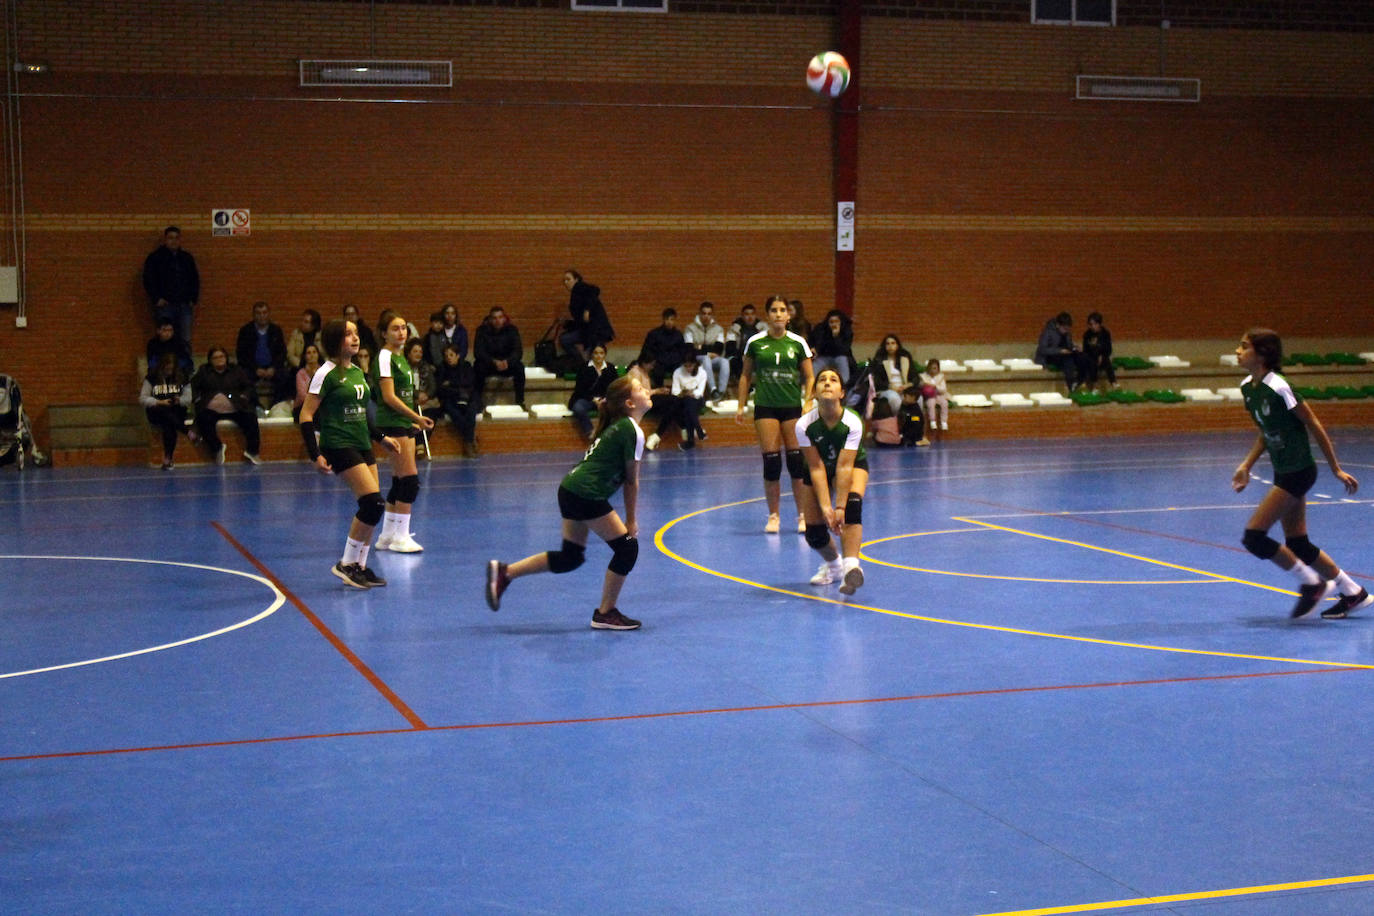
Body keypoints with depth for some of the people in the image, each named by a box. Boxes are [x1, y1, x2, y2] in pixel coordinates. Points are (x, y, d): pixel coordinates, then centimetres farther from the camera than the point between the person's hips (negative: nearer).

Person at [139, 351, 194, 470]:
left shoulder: (182, 378, 9)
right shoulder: (152, 378, 6)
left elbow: (188, 399, 8)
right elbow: (142, 399, 2)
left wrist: (179, 400, -15)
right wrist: (160, 402, -13)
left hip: (177, 412, 0)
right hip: (156, 414, 0)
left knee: (169, 426, -34)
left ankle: (167, 458, -33)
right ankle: (187, 432, -36)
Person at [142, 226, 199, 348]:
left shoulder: (187, 258, 15)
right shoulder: (154, 258, 3)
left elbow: (195, 280, 20)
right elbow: (148, 280, 0)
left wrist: (194, 300, 10)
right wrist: (156, 299, -8)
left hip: (185, 305, 3)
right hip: (165, 305, -3)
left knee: (185, 340, 1)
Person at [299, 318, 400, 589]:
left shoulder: (357, 372, 14)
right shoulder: (326, 374, -9)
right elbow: (306, 415, -11)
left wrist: (380, 437, 21)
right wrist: (315, 455, -18)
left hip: (362, 445, 8)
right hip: (338, 446, -8)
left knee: (372, 508, 2)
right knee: (374, 503, -16)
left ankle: (359, 566, 11)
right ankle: (346, 564, -4)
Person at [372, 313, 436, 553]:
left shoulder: (401, 357, 16)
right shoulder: (385, 357, -11)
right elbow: (389, 397, -18)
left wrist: (413, 420, 20)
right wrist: (417, 417, -20)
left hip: (405, 423, 9)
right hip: (392, 423, -9)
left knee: (400, 482, 10)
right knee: (410, 480, -11)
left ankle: (387, 535, 16)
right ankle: (400, 537, -6)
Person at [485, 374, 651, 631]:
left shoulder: (618, 426, 18)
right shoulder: (632, 432, -11)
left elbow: (625, 478, 20)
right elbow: (632, 482, -6)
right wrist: (631, 520, 3)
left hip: (571, 488, 9)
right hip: (587, 495, -9)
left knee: (571, 557, 17)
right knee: (627, 548, 1)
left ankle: (504, 572, 18)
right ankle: (605, 613, 10)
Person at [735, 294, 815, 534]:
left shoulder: (798, 342, 4)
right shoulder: (755, 342, 4)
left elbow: (808, 377, 7)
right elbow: (746, 375, 12)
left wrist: (808, 401, -6)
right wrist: (741, 405, 7)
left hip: (793, 406, 0)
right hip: (765, 406, 0)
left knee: (797, 460, -3)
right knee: (771, 462, -4)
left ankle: (803, 515, 8)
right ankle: (773, 516, 8)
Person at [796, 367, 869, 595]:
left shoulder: (853, 422, -31)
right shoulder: (804, 425, -27)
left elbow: (844, 466, -32)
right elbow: (816, 468, -25)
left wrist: (840, 507, -37)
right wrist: (825, 506, -32)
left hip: (854, 465, -2)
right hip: (819, 470, 2)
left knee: (852, 503, -34)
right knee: (814, 532, -5)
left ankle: (851, 566, -46)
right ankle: (832, 564, 30)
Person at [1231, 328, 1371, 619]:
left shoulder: (1278, 388, -20)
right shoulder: (1247, 388, 5)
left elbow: (1314, 426, -13)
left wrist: (1336, 469, -9)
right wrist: (1246, 466, 9)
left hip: (1297, 472, -8)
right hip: (1283, 473, 9)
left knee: (1253, 536, -11)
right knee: (1297, 545, 12)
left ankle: (1311, 583, 5)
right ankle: (1353, 593, 25)